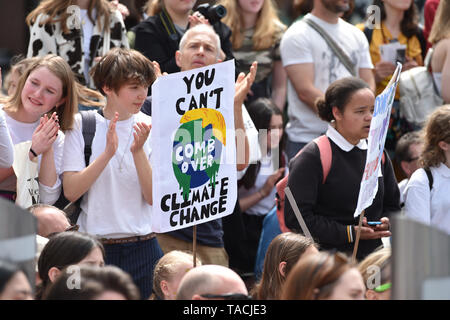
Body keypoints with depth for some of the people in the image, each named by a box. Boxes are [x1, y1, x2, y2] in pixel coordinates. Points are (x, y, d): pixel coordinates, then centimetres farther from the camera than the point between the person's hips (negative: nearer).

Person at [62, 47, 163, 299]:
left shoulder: (149, 128, 2)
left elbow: (154, 197, -6)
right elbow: (71, 191, -11)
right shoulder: (81, 125, -1)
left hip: (142, 248, 1)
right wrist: (107, 153, -20)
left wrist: (139, 151, -17)